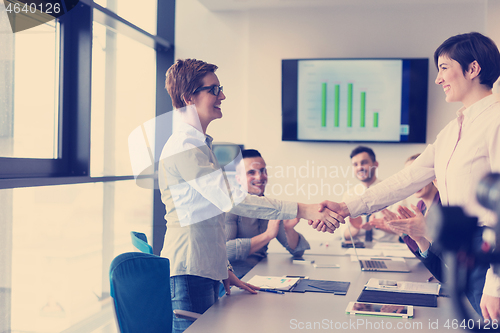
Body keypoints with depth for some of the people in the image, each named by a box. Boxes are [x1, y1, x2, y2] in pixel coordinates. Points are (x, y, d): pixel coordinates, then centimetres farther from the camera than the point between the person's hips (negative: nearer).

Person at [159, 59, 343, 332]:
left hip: (206, 271, 9)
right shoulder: (183, 147, -14)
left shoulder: (199, 144, 19)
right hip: (190, 273, -9)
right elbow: (230, 199, -24)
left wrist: (223, 269, 20)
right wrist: (302, 210, -24)